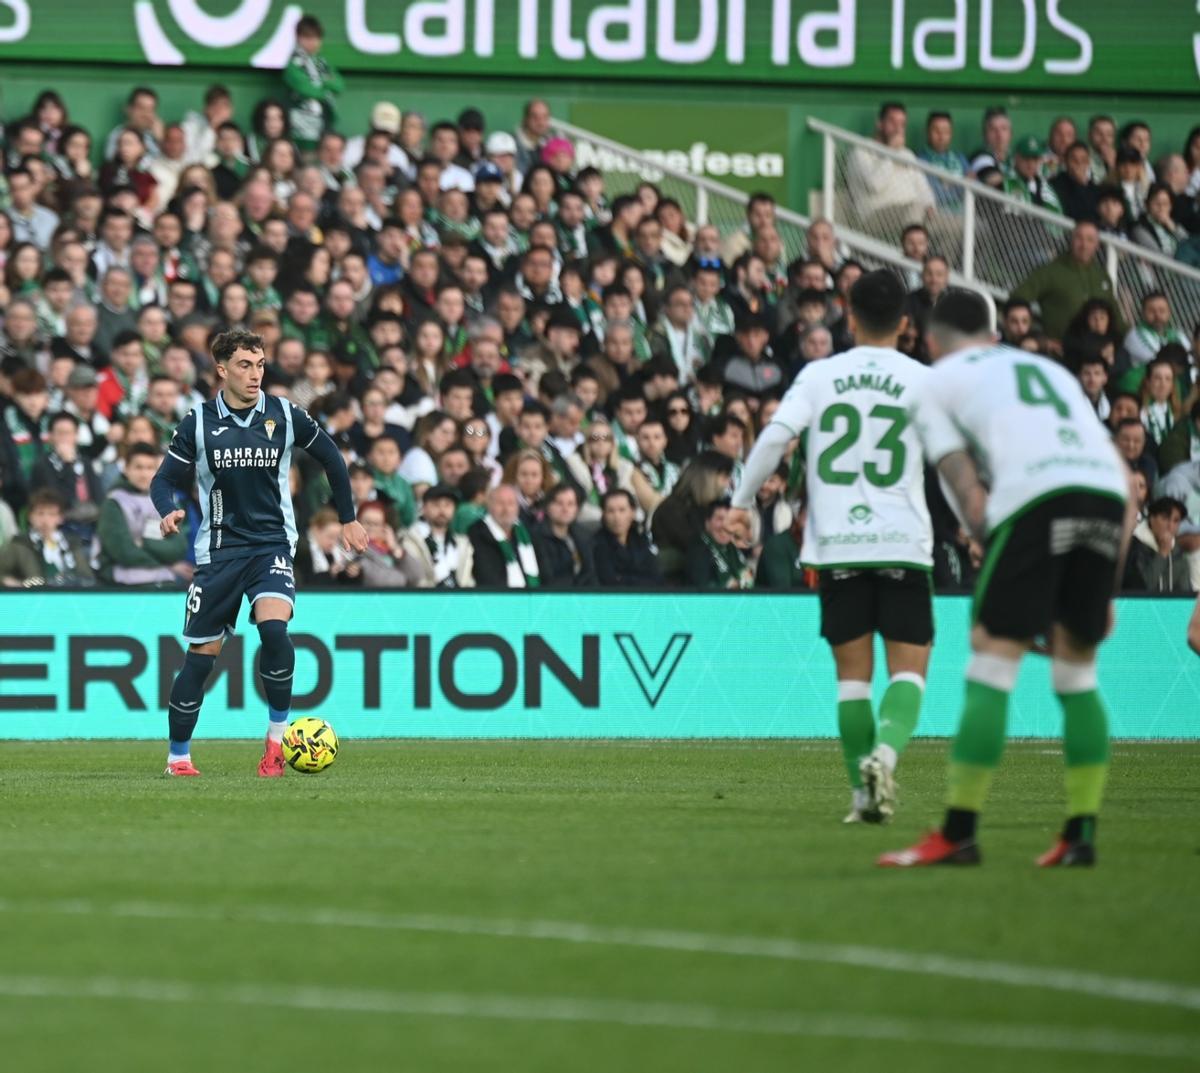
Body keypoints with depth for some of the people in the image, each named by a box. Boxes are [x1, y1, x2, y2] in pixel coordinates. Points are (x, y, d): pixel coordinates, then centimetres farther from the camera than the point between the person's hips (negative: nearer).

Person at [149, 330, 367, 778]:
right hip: (219, 550, 0)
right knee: (202, 653, 2)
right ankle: (178, 756, 17)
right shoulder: (198, 423, -3)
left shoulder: (284, 416, -1)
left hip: (272, 544, 0)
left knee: (274, 629, -25)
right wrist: (168, 510, -22)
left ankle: (277, 737, -10)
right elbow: (165, 479, 1)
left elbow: (330, 456, 13)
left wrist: (348, 518, 16)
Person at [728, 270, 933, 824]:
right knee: (908, 667, 1)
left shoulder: (819, 375, 4)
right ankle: (886, 751, -27)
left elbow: (776, 434, -7)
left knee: (852, 672, 8)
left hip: (836, 547, 1)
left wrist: (741, 502, 4)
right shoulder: (922, 380, 3)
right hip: (903, 545, -1)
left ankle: (863, 791, 4)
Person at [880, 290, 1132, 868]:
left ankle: (958, 835, -2)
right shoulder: (1051, 369, 36)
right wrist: (1104, 590, 27)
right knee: (1076, 673, 16)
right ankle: (1081, 836, 14)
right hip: (1106, 493, 5)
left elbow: (970, 497, 8)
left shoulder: (938, 383, 21)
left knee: (992, 665, -1)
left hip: (1032, 495, -5)